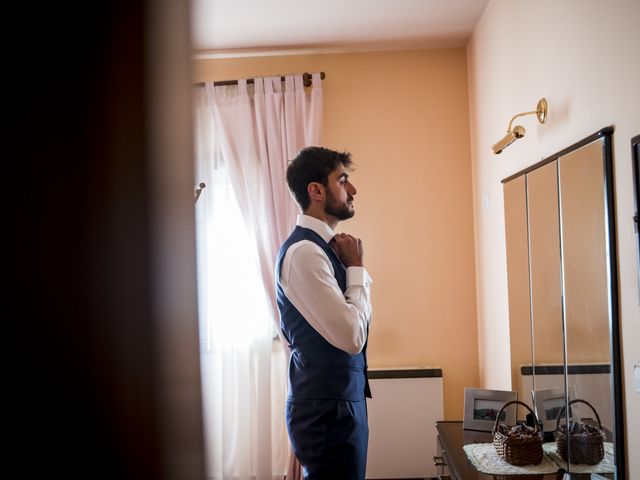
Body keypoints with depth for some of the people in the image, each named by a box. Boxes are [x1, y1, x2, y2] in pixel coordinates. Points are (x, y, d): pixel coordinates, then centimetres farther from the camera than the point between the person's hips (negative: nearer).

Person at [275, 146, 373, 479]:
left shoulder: (323, 246, 9)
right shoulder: (304, 251, -20)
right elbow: (352, 337, -23)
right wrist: (355, 267, -15)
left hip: (341, 400, 9)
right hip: (327, 408, -9)